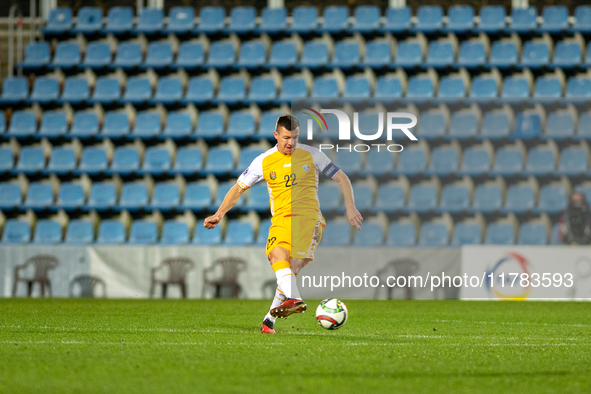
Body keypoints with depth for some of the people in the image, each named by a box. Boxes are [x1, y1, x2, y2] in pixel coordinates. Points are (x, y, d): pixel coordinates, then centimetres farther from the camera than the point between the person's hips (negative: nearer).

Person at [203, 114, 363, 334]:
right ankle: (295, 300, -50)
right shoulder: (264, 161, 8)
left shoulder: (311, 155, 6)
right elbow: (239, 188, 15)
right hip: (281, 220, 1)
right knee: (276, 254, -31)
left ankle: (270, 319, -20)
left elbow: (341, 178, 12)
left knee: (292, 267, -21)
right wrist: (219, 214, 6)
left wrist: (350, 207, 0)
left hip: (308, 217, -1)